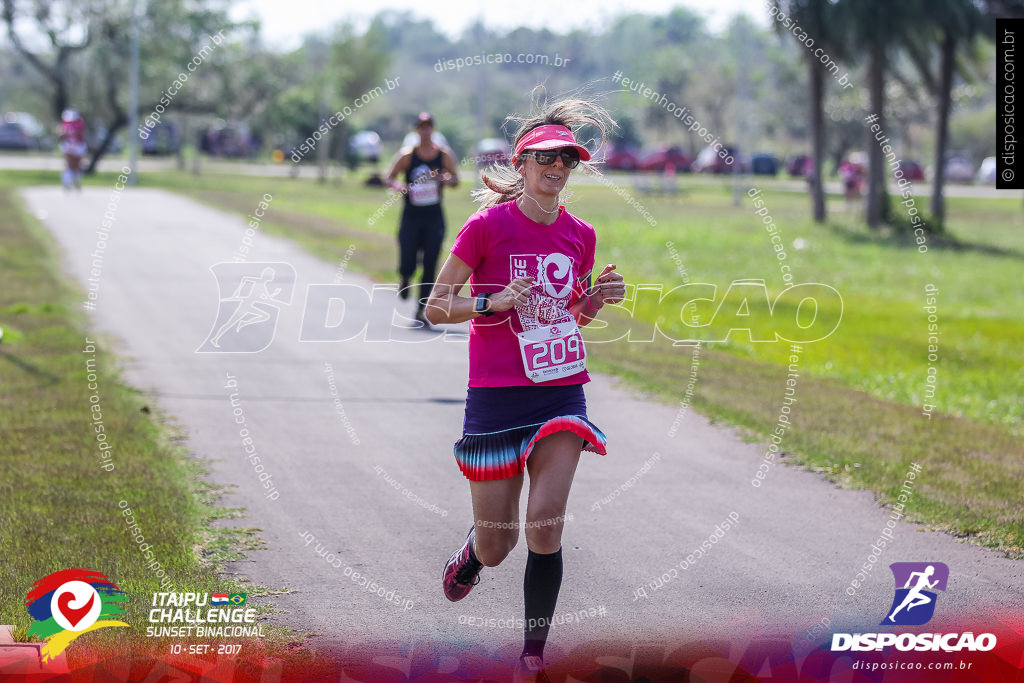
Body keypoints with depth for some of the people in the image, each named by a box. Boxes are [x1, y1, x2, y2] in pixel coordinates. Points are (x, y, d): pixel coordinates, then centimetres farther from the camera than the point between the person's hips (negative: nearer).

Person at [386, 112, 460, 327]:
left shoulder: (444, 155, 1)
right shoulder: (407, 155, -3)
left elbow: (455, 180, 9)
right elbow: (390, 178, 3)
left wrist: (445, 179, -14)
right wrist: (398, 186, -19)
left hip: (434, 218, 1)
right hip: (411, 218, -1)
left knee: (430, 265, -4)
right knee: (408, 264, -8)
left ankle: (420, 311, 5)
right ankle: (405, 280, 31)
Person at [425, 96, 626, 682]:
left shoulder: (580, 235, 6)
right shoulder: (489, 225, -7)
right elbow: (436, 307, -3)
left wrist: (599, 298, 0)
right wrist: (492, 304, -19)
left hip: (562, 390, 3)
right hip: (497, 396, -2)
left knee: (545, 525, -13)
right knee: (497, 547, 4)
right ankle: (472, 555, 43)